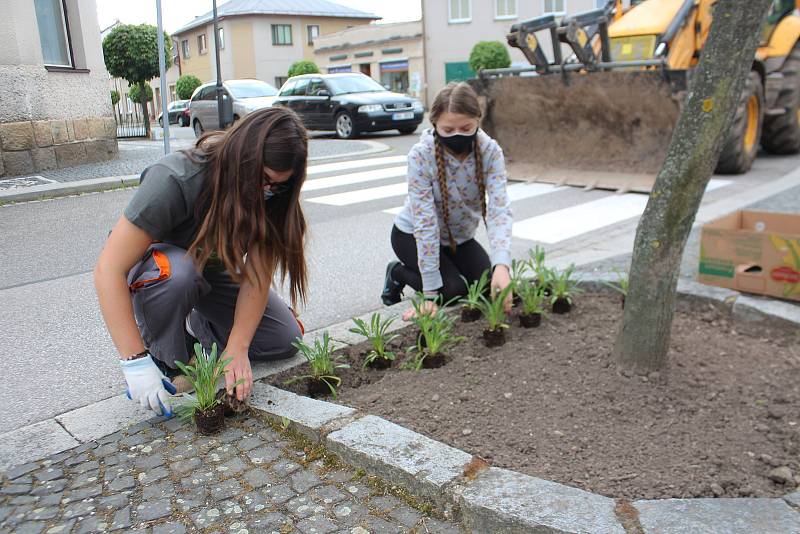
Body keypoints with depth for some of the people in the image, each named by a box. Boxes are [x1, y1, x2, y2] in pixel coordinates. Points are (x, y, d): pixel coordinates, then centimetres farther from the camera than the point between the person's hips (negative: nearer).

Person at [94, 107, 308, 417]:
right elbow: (109, 270, -36)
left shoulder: (271, 193, -21)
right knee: (177, 271, -40)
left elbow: (257, 274, -22)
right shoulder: (174, 180, -35)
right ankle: (165, 363, -14)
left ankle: (198, 326, 14)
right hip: (156, 266, -4)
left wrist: (237, 349, -31)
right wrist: (135, 362, -39)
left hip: (215, 271, 4)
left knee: (286, 339, -10)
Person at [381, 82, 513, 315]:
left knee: (492, 287, -10)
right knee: (453, 290, -21)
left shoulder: (490, 152, -22)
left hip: (460, 237, 4)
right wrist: (431, 293, -31)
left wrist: (501, 265, -48)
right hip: (411, 235, -4)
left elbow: (499, 210, -30)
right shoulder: (421, 155, -30)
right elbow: (425, 224, -31)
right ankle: (398, 273, 8)